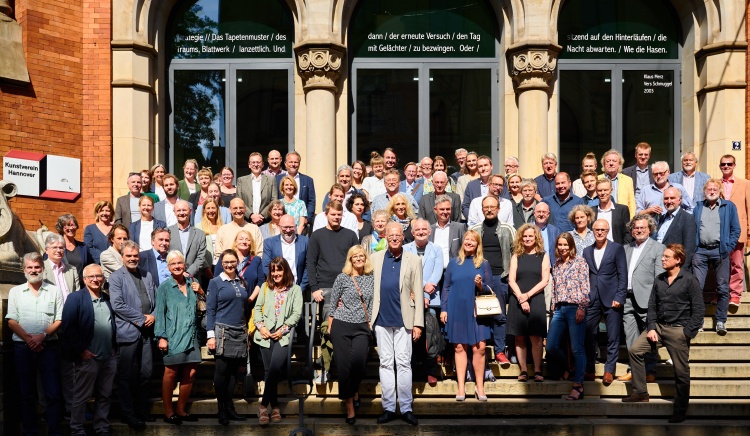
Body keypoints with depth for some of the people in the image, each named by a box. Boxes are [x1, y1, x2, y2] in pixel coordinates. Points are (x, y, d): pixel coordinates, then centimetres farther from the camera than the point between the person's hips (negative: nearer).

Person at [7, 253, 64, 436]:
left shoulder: (54, 291, 7)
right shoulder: (15, 292, 8)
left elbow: (59, 320, 2)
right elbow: (11, 321, 1)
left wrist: (43, 335, -13)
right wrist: (28, 338, -13)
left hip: (48, 346, -1)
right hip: (22, 347, 1)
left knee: (53, 393, -3)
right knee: (26, 393, 7)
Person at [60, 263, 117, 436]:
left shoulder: (108, 299, 13)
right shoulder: (75, 298, -5)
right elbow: (67, 327, -12)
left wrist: (114, 347, 9)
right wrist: (81, 350, -15)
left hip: (109, 357, 6)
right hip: (87, 357, -5)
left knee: (104, 396, 12)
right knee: (81, 397, 4)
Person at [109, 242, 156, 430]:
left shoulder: (148, 276, 16)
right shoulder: (116, 277, -3)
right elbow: (117, 305, -13)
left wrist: (153, 316, -3)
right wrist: (141, 318, -12)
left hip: (147, 332, 5)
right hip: (128, 332, -5)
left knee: (146, 374, 9)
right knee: (128, 376, 2)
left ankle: (142, 412, 21)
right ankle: (129, 414, 12)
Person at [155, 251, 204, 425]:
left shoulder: (192, 284, 13)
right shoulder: (164, 287, 0)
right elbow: (159, 313, -2)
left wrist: (201, 292, 1)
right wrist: (161, 337, -9)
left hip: (191, 335, 5)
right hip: (173, 336, -5)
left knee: (190, 373, 5)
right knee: (171, 373, -3)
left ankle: (181, 410, 18)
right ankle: (168, 412, 7)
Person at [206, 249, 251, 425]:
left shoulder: (243, 283, 13)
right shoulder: (215, 282, -1)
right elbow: (210, 310, -4)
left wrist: (247, 332, 14)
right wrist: (211, 336, -11)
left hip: (240, 333, 4)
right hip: (222, 331, -4)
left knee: (233, 371, 7)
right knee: (221, 371, -2)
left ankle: (229, 408, 15)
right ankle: (221, 409, 8)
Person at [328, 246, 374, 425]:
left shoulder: (371, 279, 8)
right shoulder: (342, 277, 1)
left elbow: (372, 305, 12)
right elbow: (332, 303, 4)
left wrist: (370, 325, 6)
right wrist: (330, 327, 2)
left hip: (362, 328, 1)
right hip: (341, 326, -1)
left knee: (358, 359, -20)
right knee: (344, 363, -5)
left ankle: (354, 390, 9)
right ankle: (349, 405, 6)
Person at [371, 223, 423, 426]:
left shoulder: (413, 260, 4)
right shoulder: (375, 258, 8)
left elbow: (417, 293, 1)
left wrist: (418, 323, -4)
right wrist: (368, 317, 1)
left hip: (404, 320, -2)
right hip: (382, 319, 2)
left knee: (403, 363, 0)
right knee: (386, 363, 6)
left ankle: (406, 408, 7)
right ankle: (388, 407, 12)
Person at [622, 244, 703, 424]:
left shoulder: (689, 280, -8)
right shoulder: (659, 280, 8)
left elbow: (699, 310, -9)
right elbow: (652, 306, 11)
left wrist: (687, 333, -13)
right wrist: (651, 328, -1)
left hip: (678, 330, -6)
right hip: (658, 326, 6)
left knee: (681, 372, 0)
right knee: (634, 350, -5)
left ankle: (679, 411, 12)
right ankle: (640, 392, 4)